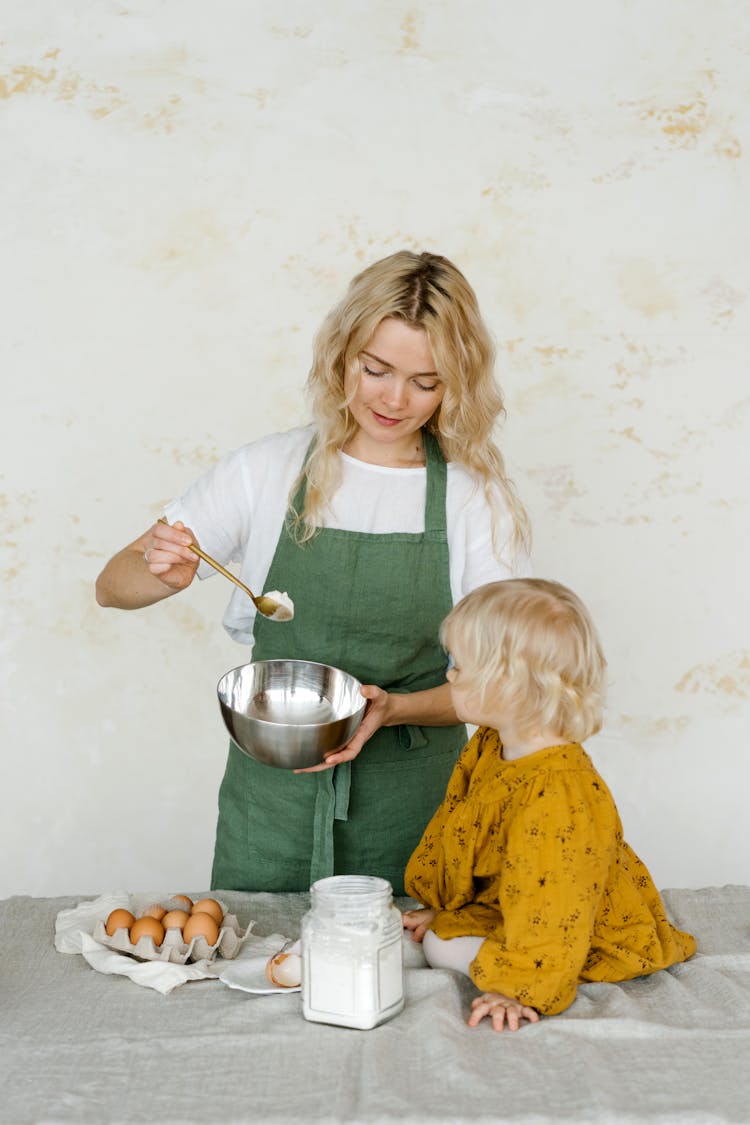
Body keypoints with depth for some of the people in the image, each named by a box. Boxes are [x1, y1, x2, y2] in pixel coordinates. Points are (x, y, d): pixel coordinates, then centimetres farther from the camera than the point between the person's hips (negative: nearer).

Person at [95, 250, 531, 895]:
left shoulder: (479, 499, -5)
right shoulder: (268, 471, -4)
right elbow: (113, 586, -1)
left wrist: (394, 708, -20)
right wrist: (164, 577, -23)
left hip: (412, 805, 0)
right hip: (272, 797, 1)